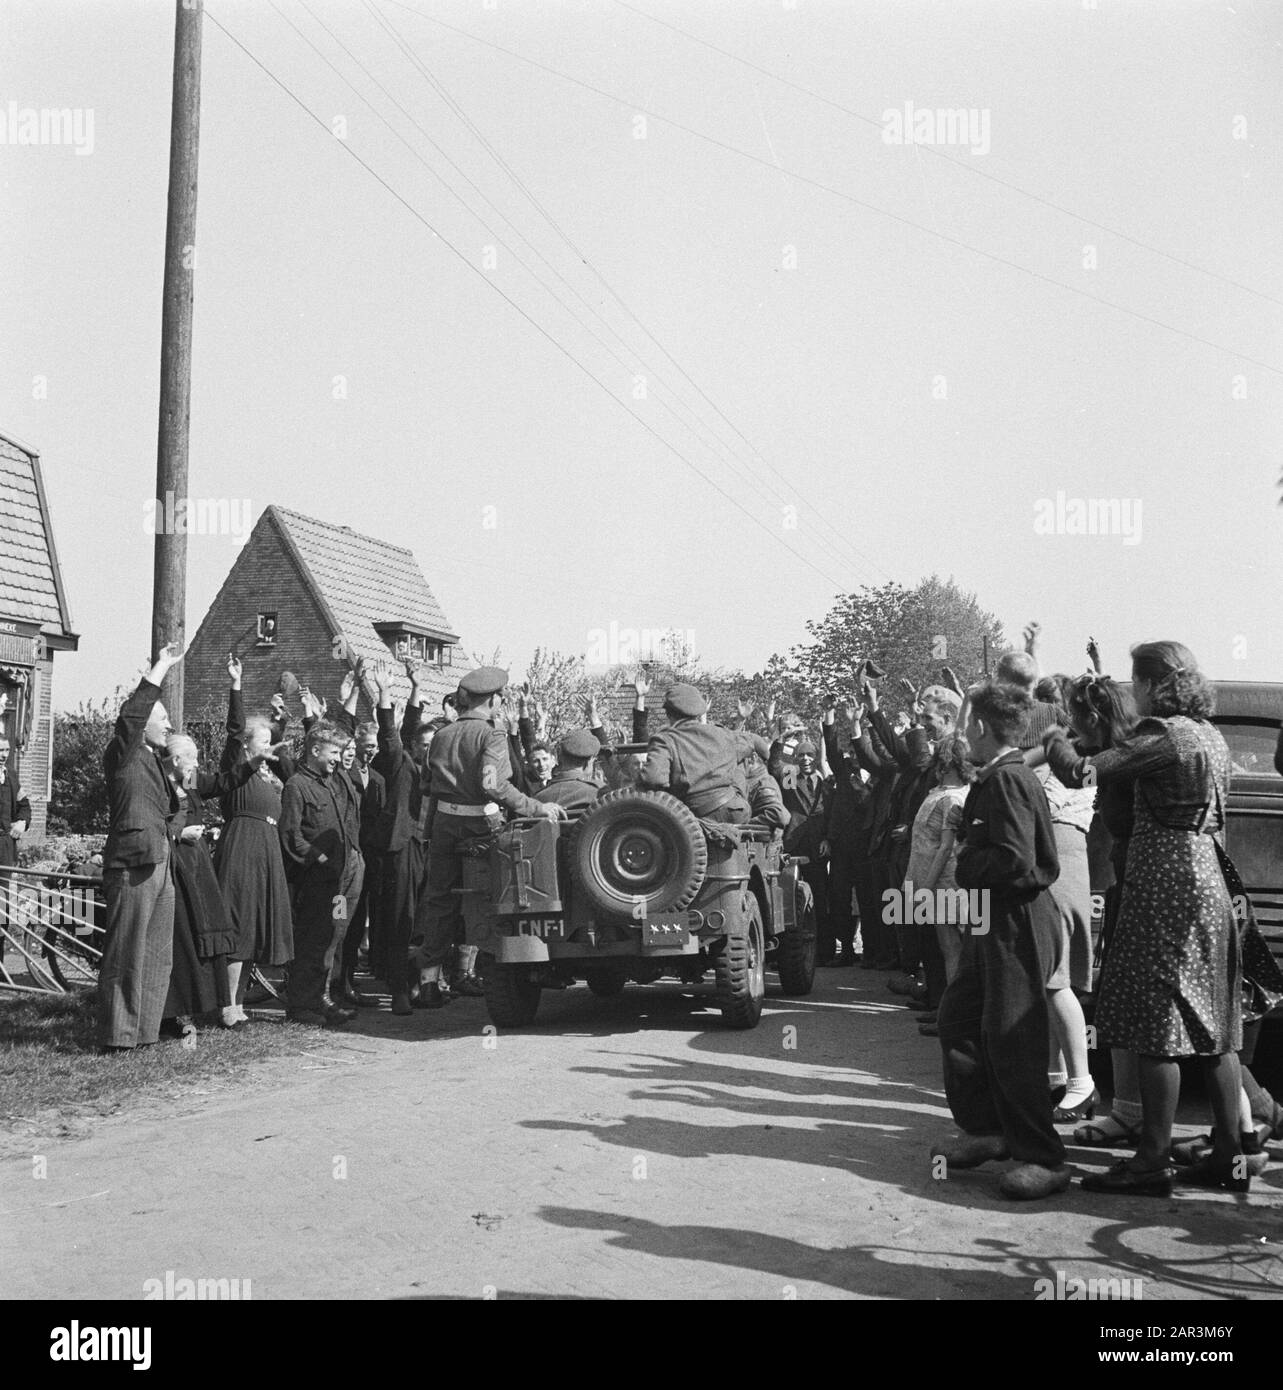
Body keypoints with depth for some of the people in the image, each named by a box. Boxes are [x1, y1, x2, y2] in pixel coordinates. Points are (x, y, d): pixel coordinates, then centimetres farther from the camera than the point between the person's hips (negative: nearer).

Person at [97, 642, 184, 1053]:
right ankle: (117, 1036, -1)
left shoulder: (154, 760, 21)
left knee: (158, 956, 11)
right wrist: (161, 667, -21)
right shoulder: (123, 755, -4)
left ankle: (146, 1031, 19)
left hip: (160, 864, 9)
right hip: (132, 865, -9)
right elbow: (131, 715, -22)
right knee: (126, 955, -5)